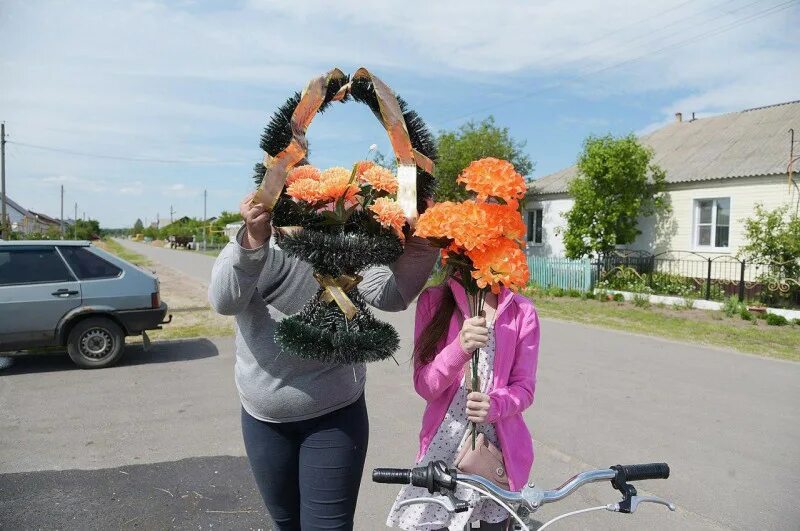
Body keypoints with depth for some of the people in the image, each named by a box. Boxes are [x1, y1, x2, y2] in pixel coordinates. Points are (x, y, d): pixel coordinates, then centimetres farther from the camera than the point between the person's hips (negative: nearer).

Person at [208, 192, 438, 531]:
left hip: (334, 417, -2)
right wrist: (255, 240, -46)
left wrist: (420, 248, -41)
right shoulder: (246, 249, -7)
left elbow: (390, 295, -23)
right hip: (264, 420, 2)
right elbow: (224, 300, -28)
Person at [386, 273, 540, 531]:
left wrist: (494, 405, -24)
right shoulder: (433, 301, -3)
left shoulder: (521, 312, -3)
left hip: (498, 445, 1)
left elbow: (524, 388, -2)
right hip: (443, 443, 0)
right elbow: (424, 386, -9)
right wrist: (460, 348, -28)